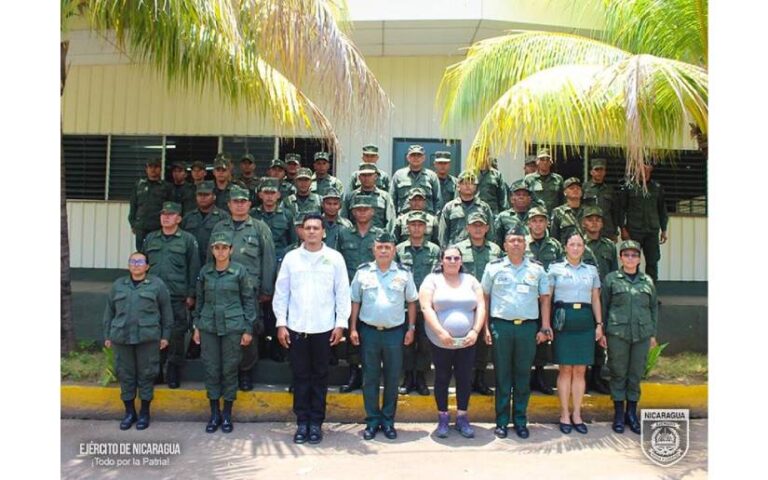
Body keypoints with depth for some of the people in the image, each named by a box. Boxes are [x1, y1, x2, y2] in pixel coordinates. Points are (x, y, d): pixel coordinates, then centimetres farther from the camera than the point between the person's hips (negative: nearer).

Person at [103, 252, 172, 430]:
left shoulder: (157, 284, 3)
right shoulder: (118, 285, 13)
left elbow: (166, 312, 3)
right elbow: (109, 312, 15)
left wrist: (165, 335, 0)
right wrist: (107, 336, 11)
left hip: (148, 337, -3)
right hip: (122, 337, 3)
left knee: (146, 374, 3)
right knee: (125, 375, 8)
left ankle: (144, 412, 16)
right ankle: (129, 412, 21)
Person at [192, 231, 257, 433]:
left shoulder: (240, 271, -4)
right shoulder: (205, 271, 5)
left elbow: (249, 300, -1)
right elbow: (200, 299, 12)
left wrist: (248, 329, -3)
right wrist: (197, 326, 10)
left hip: (233, 327, -2)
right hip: (209, 327, 3)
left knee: (230, 369, 4)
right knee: (211, 369, 6)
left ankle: (227, 414, 18)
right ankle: (214, 413, 20)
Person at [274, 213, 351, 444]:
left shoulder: (335, 258, 1)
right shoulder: (291, 257, 4)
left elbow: (343, 293, 2)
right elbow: (281, 293, 5)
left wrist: (341, 323, -3)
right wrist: (281, 323, 0)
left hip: (324, 328, -1)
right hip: (296, 327, 1)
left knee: (320, 376, 8)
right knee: (300, 376, 8)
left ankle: (316, 423, 19)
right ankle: (302, 422, 19)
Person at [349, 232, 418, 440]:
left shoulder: (404, 273, 2)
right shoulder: (363, 272, 2)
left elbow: (411, 302, 7)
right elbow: (355, 302, 6)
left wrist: (411, 328, 3)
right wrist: (353, 328, 1)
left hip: (395, 332, 0)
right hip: (368, 331, 0)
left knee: (392, 378, 8)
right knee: (370, 378, 6)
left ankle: (388, 420, 21)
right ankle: (372, 421, 18)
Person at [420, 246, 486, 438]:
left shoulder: (470, 280, 8)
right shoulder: (432, 280, -1)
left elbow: (481, 307, 3)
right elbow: (426, 308, -11)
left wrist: (475, 331, -11)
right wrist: (441, 332, -20)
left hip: (467, 341, 2)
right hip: (440, 342, -2)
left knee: (465, 379, 7)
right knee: (442, 378, 8)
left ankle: (462, 418, 21)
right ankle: (443, 418, 21)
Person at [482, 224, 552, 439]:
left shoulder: (537, 269, 9)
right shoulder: (494, 267, 5)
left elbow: (544, 299, 10)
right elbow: (485, 297, 7)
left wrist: (545, 327, 3)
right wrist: (486, 327, 0)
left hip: (528, 327, 1)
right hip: (501, 326, -1)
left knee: (523, 375, 7)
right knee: (502, 375, 4)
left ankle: (520, 420, 18)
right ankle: (501, 421, 13)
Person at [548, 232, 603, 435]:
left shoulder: (591, 270, 15)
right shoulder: (555, 268, 5)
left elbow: (596, 299, 16)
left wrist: (599, 324, 9)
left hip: (585, 321, 3)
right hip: (563, 321, -3)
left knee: (580, 370, 5)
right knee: (565, 369, 0)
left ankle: (577, 414, 14)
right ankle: (564, 415, 9)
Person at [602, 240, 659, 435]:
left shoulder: (647, 280, 10)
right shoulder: (611, 279, 3)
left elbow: (654, 307, 15)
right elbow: (603, 306, 4)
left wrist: (653, 334, 12)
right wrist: (602, 332, 1)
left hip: (642, 334, 2)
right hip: (617, 333, -2)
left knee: (636, 374, 8)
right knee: (618, 374, 4)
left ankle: (632, 413, 21)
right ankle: (619, 414, 15)